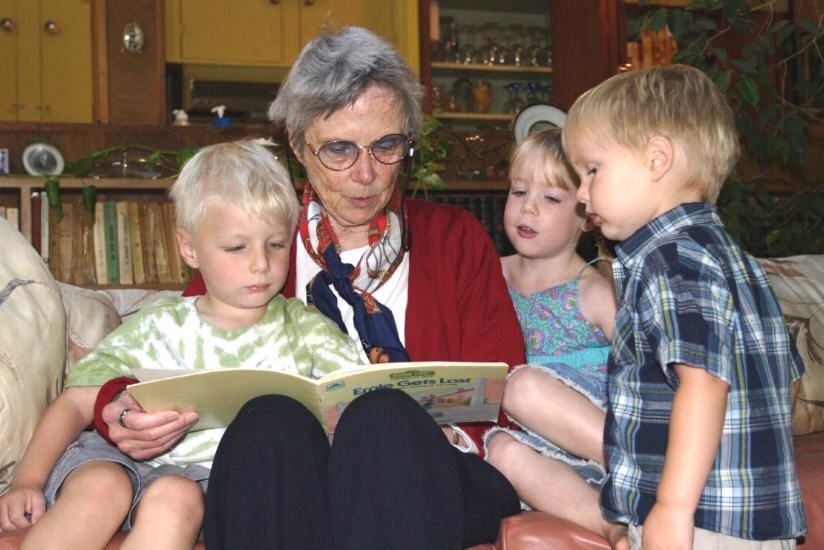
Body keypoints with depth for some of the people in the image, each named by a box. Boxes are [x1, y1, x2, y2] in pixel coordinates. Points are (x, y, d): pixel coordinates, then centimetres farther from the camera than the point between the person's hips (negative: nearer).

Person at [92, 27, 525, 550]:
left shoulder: (456, 237, 14)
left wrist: (448, 436, -17)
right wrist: (125, 408, -15)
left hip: (425, 481, -1)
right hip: (282, 488, 2)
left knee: (385, 416, -34)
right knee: (270, 420, -32)